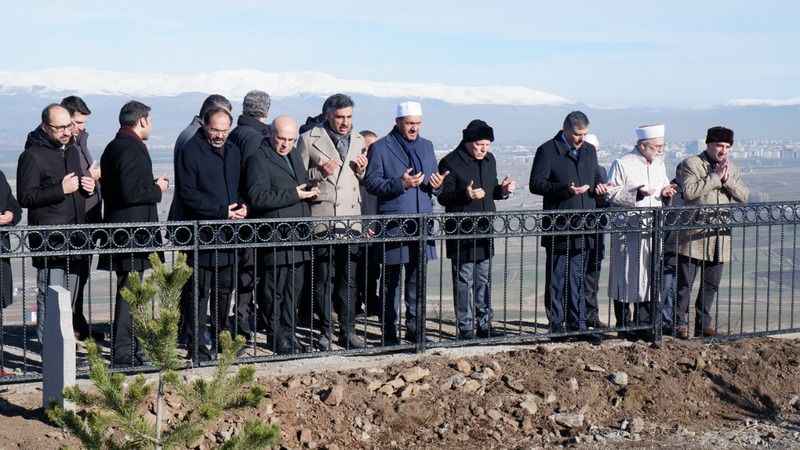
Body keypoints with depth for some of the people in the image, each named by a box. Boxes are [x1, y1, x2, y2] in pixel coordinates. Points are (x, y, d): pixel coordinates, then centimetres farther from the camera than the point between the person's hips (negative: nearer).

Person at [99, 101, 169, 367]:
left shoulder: (113, 147, 17)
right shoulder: (132, 148, -15)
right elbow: (131, 192, -23)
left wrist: (152, 185, 17)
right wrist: (157, 189, -8)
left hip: (119, 229, 10)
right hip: (133, 232, -10)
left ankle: (127, 347, 25)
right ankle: (123, 352, -4)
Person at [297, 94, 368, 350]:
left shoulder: (358, 141, 16)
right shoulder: (309, 139, 0)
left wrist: (361, 170, 3)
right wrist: (320, 172, -16)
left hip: (351, 217, 4)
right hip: (321, 218, -4)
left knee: (349, 278, 4)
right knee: (324, 278, 1)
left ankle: (347, 331, 10)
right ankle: (326, 331, 8)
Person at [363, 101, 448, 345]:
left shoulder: (426, 146, 16)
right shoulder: (380, 148, -2)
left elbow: (434, 182, 22)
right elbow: (371, 182, -8)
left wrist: (436, 185, -2)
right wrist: (400, 184, -20)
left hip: (422, 223, 5)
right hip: (393, 223, -5)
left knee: (418, 278, 7)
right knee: (391, 280, 1)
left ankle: (415, 328, 16)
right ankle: (390, 332, 7)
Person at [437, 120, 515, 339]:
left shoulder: (489, 160, 12)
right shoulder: (451, 162, -10)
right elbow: (443, 197, -12)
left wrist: (502, 190, 0)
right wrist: (465, 195, -29)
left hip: (485, 229, 7)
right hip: (461, 231, -7)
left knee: (484, 280, 12)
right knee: (464, 280, -3)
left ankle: (484, 325, 20)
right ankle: (465, 328, 3)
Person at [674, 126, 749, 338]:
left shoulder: (732, 168, 14)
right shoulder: (690, 164, -4)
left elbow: (744, 196, 4)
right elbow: (689, 191, -20)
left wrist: (727, 180, -11)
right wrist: (714, 177, -15)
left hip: (719, 236, 6)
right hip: (693, 235, -5)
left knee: (711, 284, 11)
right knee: (685, 283, -2)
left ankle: (703, 323, 20)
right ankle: (680, 323, 7)